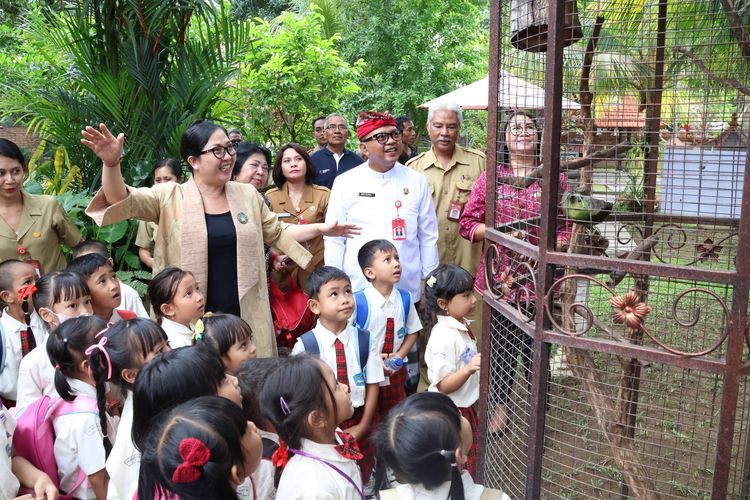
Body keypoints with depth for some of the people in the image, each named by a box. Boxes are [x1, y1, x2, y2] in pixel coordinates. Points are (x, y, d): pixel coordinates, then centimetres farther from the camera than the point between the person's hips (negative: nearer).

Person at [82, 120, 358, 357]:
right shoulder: (171, 197, -3)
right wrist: (112, 164, -34)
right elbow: (122, 200, -15)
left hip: (244, 317, 3)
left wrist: (320, 228, 15)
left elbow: (276, 233, 20)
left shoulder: (248, 194, 8)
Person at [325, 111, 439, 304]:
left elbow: (428, 237, 7)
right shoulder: (345, 183, 0)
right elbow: (334, 240, 2)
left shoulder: (417, 182, 4)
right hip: (357, 291, -1)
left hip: (408, 291, 1)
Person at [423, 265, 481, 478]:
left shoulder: (462, 326, 4)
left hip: (466, 407, 9)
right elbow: (444, 385, -27)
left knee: (469, 465, 23)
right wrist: (469, 369, -39)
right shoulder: (444, 337, -27)